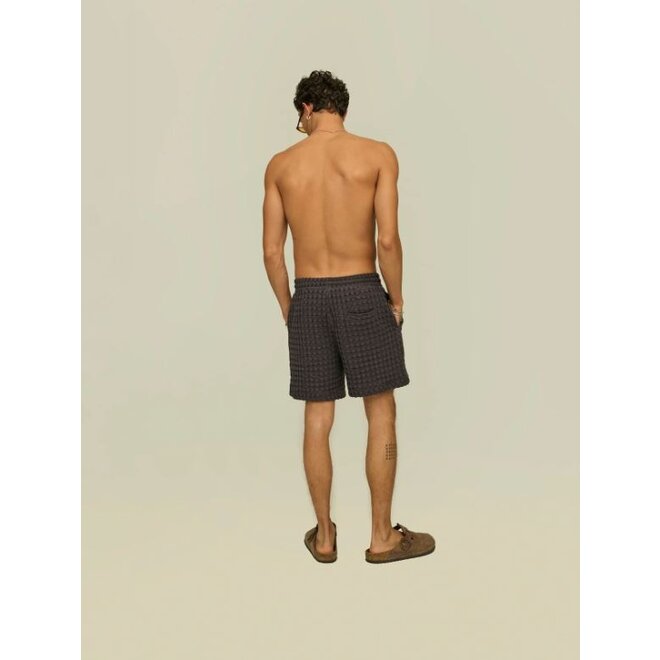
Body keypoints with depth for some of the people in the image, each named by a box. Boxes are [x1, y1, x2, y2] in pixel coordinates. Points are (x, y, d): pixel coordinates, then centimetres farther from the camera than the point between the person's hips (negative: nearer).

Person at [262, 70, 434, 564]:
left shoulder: (281, 164, 5)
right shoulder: (378, 154, -2)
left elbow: (272, 251, 3)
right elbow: (388, 240, -12)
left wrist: (288, 309, 14)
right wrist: (397, 300, 2)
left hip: (308, 297, 3)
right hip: (361, 293, -3)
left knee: (318, 420, 10)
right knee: (382, 415, 7)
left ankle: (325, 536, 21)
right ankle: (382, 536, 16)